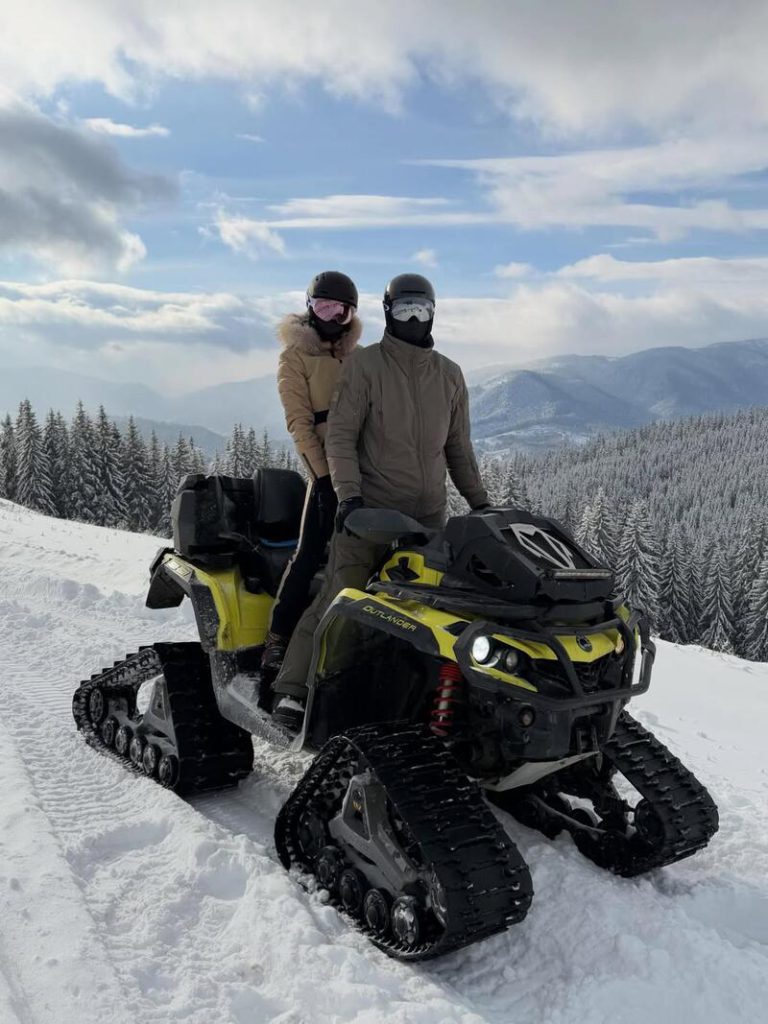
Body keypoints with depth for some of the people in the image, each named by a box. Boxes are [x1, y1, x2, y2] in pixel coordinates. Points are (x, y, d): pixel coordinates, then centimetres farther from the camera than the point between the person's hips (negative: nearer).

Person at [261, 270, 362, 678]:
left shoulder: (357, 356, 18)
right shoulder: (295, 356, 1)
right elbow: (299, 421, -6)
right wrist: (323, 473, -14)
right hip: (329, 468, -6)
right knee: (310, 553, -8)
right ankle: (278, 637, 0)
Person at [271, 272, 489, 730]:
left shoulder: (450, 375, 14)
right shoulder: (364, 365, 1)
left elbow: (459, 447, 20)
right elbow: (340, 436, -5)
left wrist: (481, 502, 13)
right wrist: (349, 495, -17)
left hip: (429, 517, 4)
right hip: (369, 512, -4)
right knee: (340, 600, -9)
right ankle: (292, 690, -1)